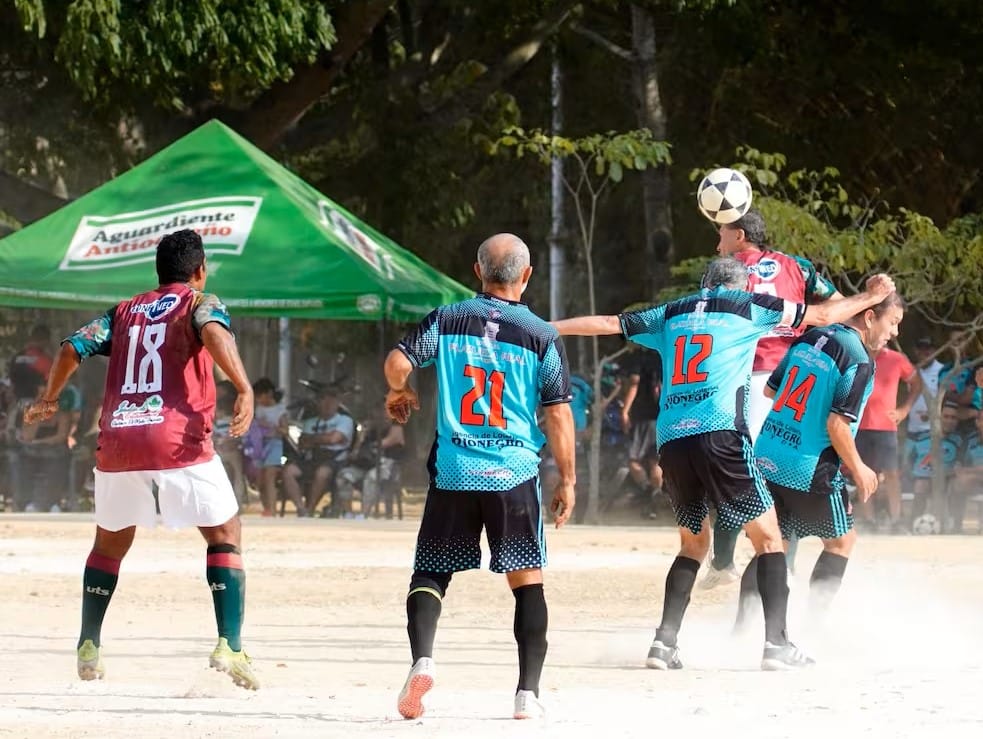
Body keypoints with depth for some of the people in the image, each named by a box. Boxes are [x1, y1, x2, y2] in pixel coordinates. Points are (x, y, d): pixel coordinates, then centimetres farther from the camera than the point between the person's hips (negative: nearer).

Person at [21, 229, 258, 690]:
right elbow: (213, 331, -15)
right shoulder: (199, 303, 8)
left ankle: (88, 649, 20)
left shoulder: (124, 312, 21)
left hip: (117, 443, 4)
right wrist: (244, 389, -26)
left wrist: (49, 400, 29)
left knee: (109, 543, 24)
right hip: (179, 441, -4)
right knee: (225, 534, 6)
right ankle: (229, 647, -9)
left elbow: (73, 348, 13)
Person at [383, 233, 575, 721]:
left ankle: (422, 658, -14)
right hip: (515, 475, -1)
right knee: (527, 580, 6)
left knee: (430, 573, 11)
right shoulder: (541, 336, -1)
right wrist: (567, 480, 6)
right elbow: (558, 415, -2)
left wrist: (399, 392, 17)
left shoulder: (446, 321, 2)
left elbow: (397, 362, -6)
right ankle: (528, 693, 0)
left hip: (453, 473, 1)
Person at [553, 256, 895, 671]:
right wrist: (870, 296, 31)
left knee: (694, 542, 19)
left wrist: (548, 327, 37)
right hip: (719, 434, -5)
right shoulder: (748, 306, 11)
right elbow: (822, 315, 15)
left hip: (671, 439, 5)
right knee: (768, 536, 3)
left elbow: (607, 324, 25)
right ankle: (776, 643, -9)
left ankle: (664, 641, 5)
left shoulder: (672, 314, 21)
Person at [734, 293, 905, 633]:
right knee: (842, 539, 13)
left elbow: (770, 389, 14)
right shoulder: (859, 361, -15)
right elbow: (837, 425, -20)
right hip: (808, 470, -7)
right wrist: (859, 469, -6)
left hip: (767, 457, 7)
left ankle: (740, 623, 8)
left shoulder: (809, 338, 8)